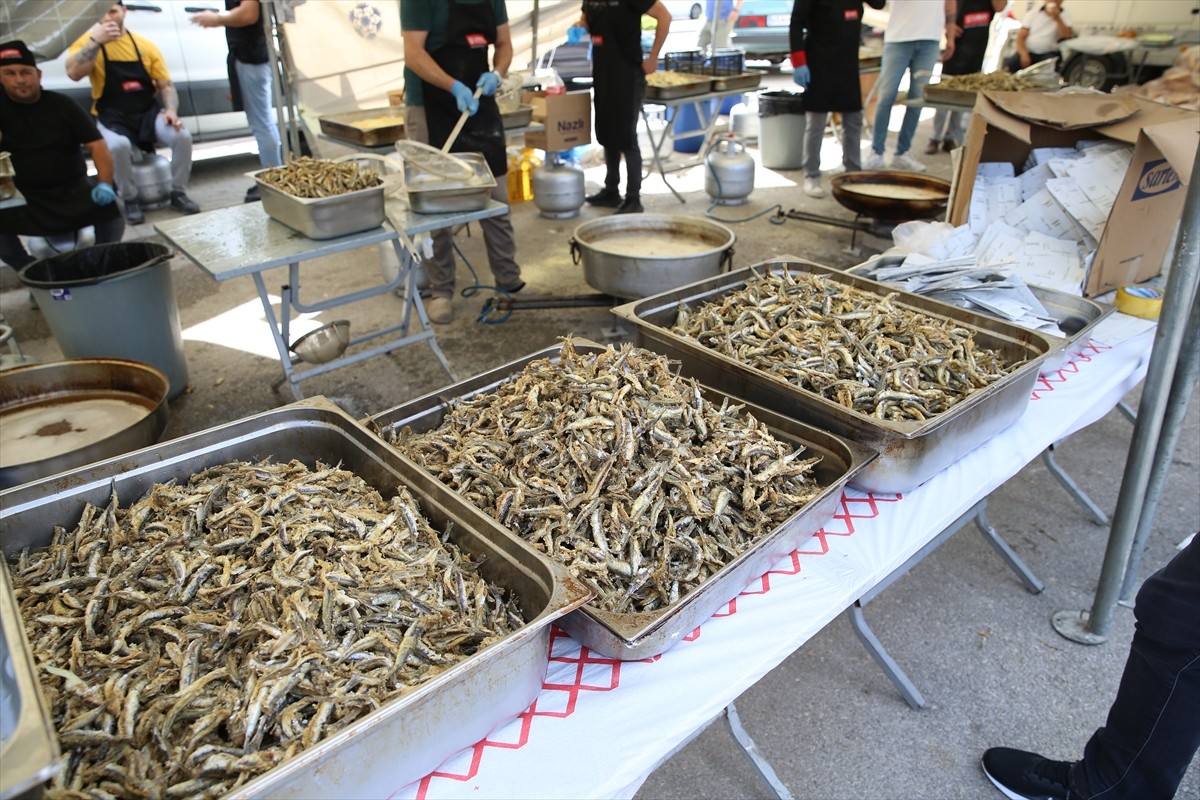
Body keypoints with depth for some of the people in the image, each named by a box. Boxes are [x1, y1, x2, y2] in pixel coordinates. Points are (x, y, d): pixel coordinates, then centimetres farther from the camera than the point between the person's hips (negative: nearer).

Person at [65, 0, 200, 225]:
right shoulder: (88, 41, 0)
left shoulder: (145, 45, 5)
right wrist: (96, 40, -21)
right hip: (112, 119, -2)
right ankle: (130, 200, -11)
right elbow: (73, 73, -17)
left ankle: (178, 193, -6)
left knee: (183, 136, -25)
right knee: (118, 146, -35)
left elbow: (166, 85, 6)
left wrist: (171, 110, -14)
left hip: (148, 113, 2)